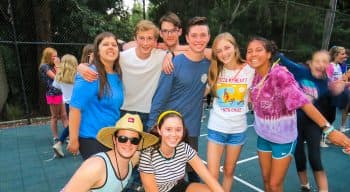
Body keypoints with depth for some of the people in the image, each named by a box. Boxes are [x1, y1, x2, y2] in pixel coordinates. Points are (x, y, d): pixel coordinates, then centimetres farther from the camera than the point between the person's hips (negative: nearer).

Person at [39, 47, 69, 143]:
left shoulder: (53, 66, 14)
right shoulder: (44, 66, -9)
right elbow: (56, 77, -16)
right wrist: (57, 65, -10)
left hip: (60, 93, 7)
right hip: (53, 94, -7)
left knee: (64, 116, 5)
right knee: (55, 117, 3)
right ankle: (56, 138, 14)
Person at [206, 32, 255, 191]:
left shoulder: (249, 70, -6)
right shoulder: (215, 70, -3)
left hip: (238, 129, 0)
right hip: (216, 128, 0)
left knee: (229, 172, 17)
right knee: (212, 175, 2)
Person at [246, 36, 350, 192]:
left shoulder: (280, 74, -26)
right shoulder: (255, 75, -6)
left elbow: (302, 101, -32)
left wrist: (328, 129, -38)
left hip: (283, 137, -5)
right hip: (263, 135, 5)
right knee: (266, 179, 19)